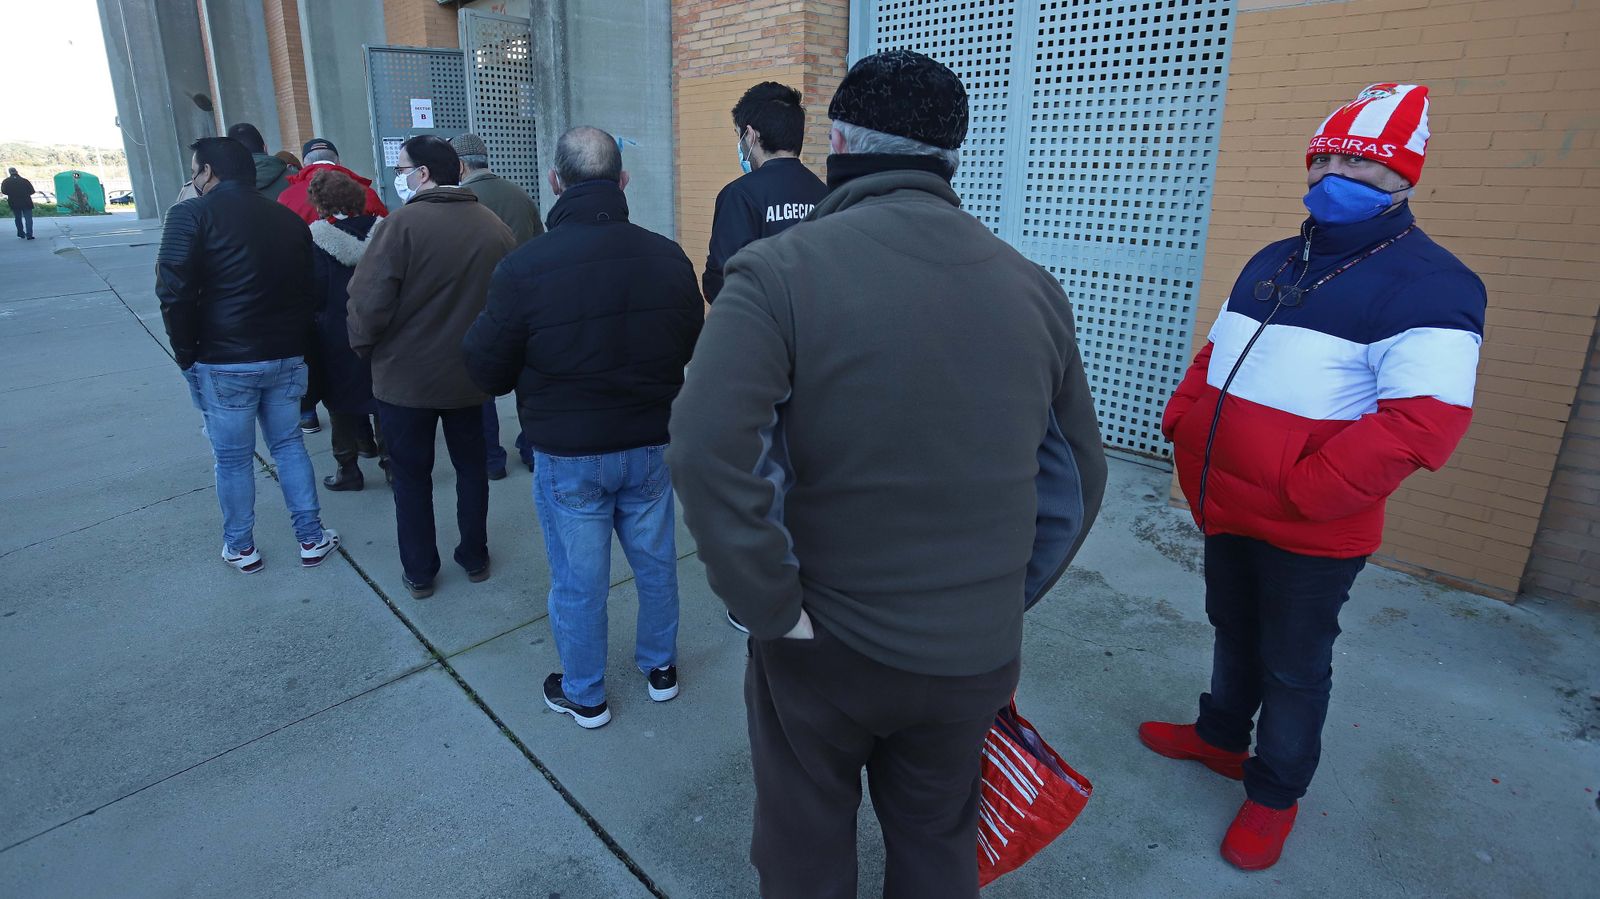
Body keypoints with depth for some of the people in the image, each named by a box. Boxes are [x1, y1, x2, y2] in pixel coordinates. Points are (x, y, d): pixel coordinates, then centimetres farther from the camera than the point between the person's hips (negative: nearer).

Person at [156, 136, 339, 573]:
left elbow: (174, 291, -14)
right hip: (286, 356, 4)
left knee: (232, 457, 10)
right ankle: (312, 538, 19)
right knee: (288, 443, 16)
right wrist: (296, 343, 13)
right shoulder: (287, 218, 8)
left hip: (224, 362, -4)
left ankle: (240, 548, 24)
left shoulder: (191, 214, -7)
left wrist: (187, 354, -3)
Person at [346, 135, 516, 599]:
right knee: (471, 466, 19)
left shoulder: (404, 223, -17)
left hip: (405, 377, -4)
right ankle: (475, 558, 29)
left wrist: (364, 346, 0)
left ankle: (419, 573, 21)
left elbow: (369, 299, -19)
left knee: (411, 475, 11)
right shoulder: (494, 226, -3)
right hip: (470, 373, 4)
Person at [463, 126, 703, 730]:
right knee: (655, 562, 20)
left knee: (578, 580, 13)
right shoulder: (668, 257, -6)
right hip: (649, 446, 4)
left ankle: (584, 695, 32)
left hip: (568, 457, -3)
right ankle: (661, 667, 40)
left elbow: (488, 372, -10)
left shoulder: (524, 268, -18)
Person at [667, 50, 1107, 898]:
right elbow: (1079, 477, 5)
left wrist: (774, 607, -17)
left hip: (824, 646, -3)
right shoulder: (1033, 287, -1)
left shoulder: (779, 272, -16)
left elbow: (708, 455, -29)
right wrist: (1005, 597, 12)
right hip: (976, 655, 4)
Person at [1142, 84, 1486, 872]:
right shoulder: (1272, 263, 9)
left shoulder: (1429, 285, -15)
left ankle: (1275, 793, 32)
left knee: (1294, 667, 11)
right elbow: (1216, 356, 18)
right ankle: (1220, 737, 46)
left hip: (1311, 533, -7)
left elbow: (1422, 421, -24)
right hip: (1225, 510, 7)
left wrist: (1301, 492, -26)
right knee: (1233, 631, 24)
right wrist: (1183, 424, 3)